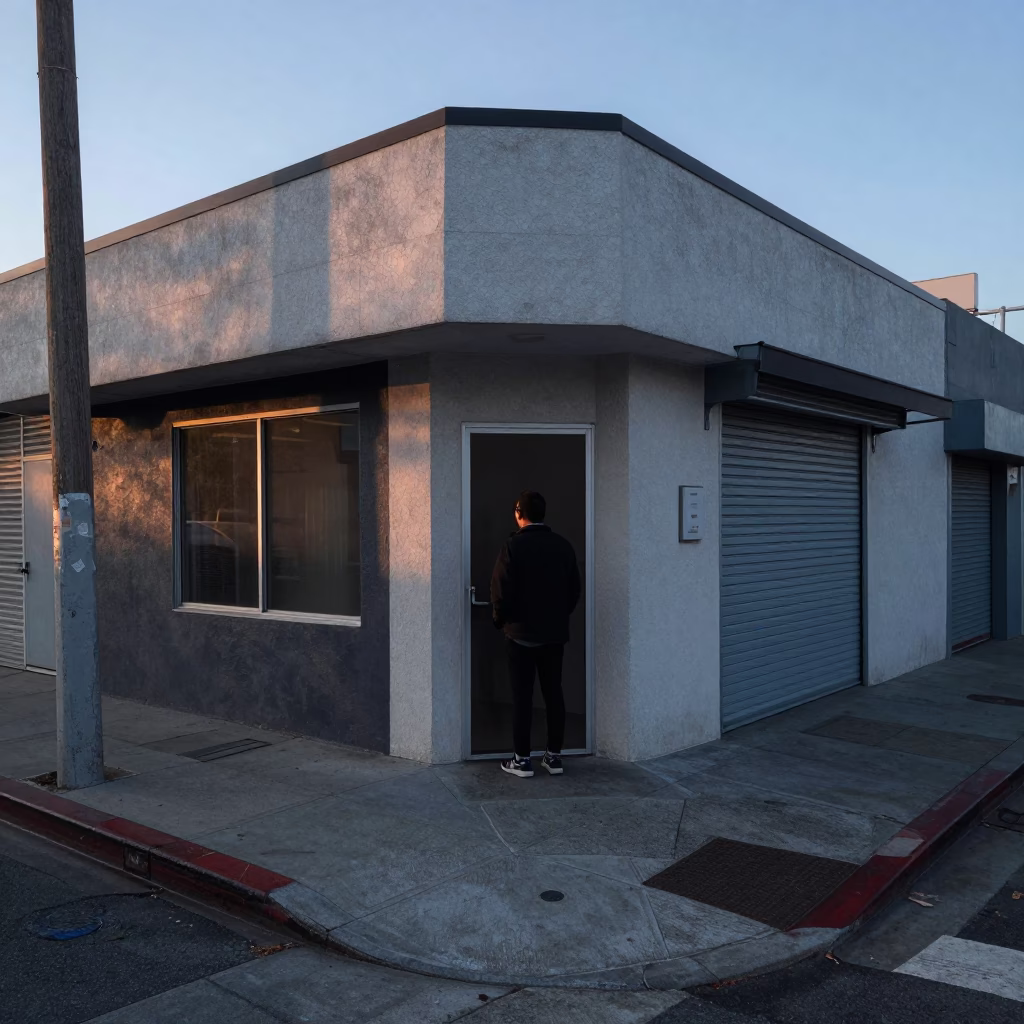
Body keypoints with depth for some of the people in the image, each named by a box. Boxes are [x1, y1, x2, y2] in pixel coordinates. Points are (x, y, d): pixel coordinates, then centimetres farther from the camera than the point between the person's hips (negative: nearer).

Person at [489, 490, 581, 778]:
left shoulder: (513, 545, -12)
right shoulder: (563, 545, 2)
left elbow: (501, 590, -13)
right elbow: (574, 589, 6)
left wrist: (500, 619, 4)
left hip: (521, 632, -4)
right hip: (554, 632, 4)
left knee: (522, 695, 2)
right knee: (553, 692, 10)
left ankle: (522, 760, 5)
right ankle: (554, 756, 15)